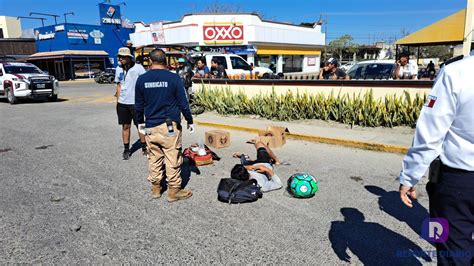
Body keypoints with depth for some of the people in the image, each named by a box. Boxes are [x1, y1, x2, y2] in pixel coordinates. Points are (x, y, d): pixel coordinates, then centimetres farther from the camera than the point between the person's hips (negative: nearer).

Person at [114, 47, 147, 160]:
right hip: (122, 103, 4)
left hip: (136, 103, -4)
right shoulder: (118, 69, 8)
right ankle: (126, 149, 19)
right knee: (125, 126, 10)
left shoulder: (138, 68, -8)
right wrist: (118, 101, 11)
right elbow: (119, 85, 15)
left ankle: (144, 147, 19)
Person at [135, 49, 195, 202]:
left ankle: (155, 188, 26)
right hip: (170, 126, -3)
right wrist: (190, 121, 7)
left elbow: (139, 105, 8)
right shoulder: (174, 78, -8)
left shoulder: (142, 79, 1)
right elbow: (183, 103, -6)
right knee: (173, 159, 4)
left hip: (150, 126, 4)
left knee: (154, 158, 14)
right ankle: (174, 191, 12)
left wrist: (141, 122, 23)